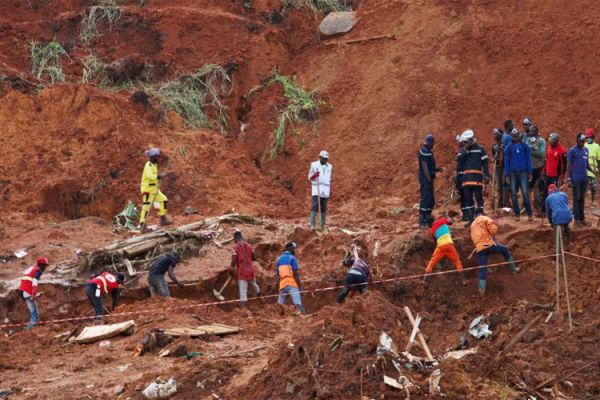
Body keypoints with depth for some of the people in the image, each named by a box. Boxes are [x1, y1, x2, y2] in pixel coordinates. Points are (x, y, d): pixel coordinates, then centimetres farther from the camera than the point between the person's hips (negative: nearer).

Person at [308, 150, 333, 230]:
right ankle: (312, 225, -15)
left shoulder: (329, 167, 7)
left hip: (325, 190, 3)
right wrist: (315, 175, -26)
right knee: (314, 207, -13)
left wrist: (330, 192, 11)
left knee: (324, 208, 5)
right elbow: (310, 178, -4)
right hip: (316, 190, -3)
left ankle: (323, 225, 14)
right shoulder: (314, 165, -5)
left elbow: (329, 180, 13)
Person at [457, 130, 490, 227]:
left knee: (479, 197, -6)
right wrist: (465, 150, -10)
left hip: (477, 177, -5)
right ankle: (470, 218, 9)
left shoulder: (480, 149, 4)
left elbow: (485, 163, 0)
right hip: (466, 178, 5)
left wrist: (486, 175, -8)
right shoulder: (463, 150, 15)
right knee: (468, 199, 5)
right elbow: (460, 159, -2)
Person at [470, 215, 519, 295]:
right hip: (488, 244, -5)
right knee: (505, 250, 21)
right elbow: (493, 227, -9)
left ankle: (482, 289, -3)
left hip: (479, 249, 5)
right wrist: (492, 236, 9)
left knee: (482, 269, 6)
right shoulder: (484, 219, 5)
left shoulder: (473, 225, 26)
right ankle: (513, 268, 25)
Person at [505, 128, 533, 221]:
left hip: (523, 172, -2)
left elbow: (528, 160, 8)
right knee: (513, 193, 2)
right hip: (513, 172, 2)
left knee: (525, 192, -11)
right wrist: (506, 175, 2)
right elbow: (506, 161, 7)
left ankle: (529, 213, -9)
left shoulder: (525, 146, 5)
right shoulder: (508, 148, 6)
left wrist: (529, 172, 3)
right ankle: (517, 214, 9)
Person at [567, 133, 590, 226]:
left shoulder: (586, 150, 12)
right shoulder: (572, 150, -6)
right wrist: (569, 179, -13)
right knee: (576, 198, -3)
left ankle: (582, 218, 15)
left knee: (582, 198, 10)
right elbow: (569, 165, -7)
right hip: (576, 179, -6)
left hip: (584, 179, 6)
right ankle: (577, 219, 1)